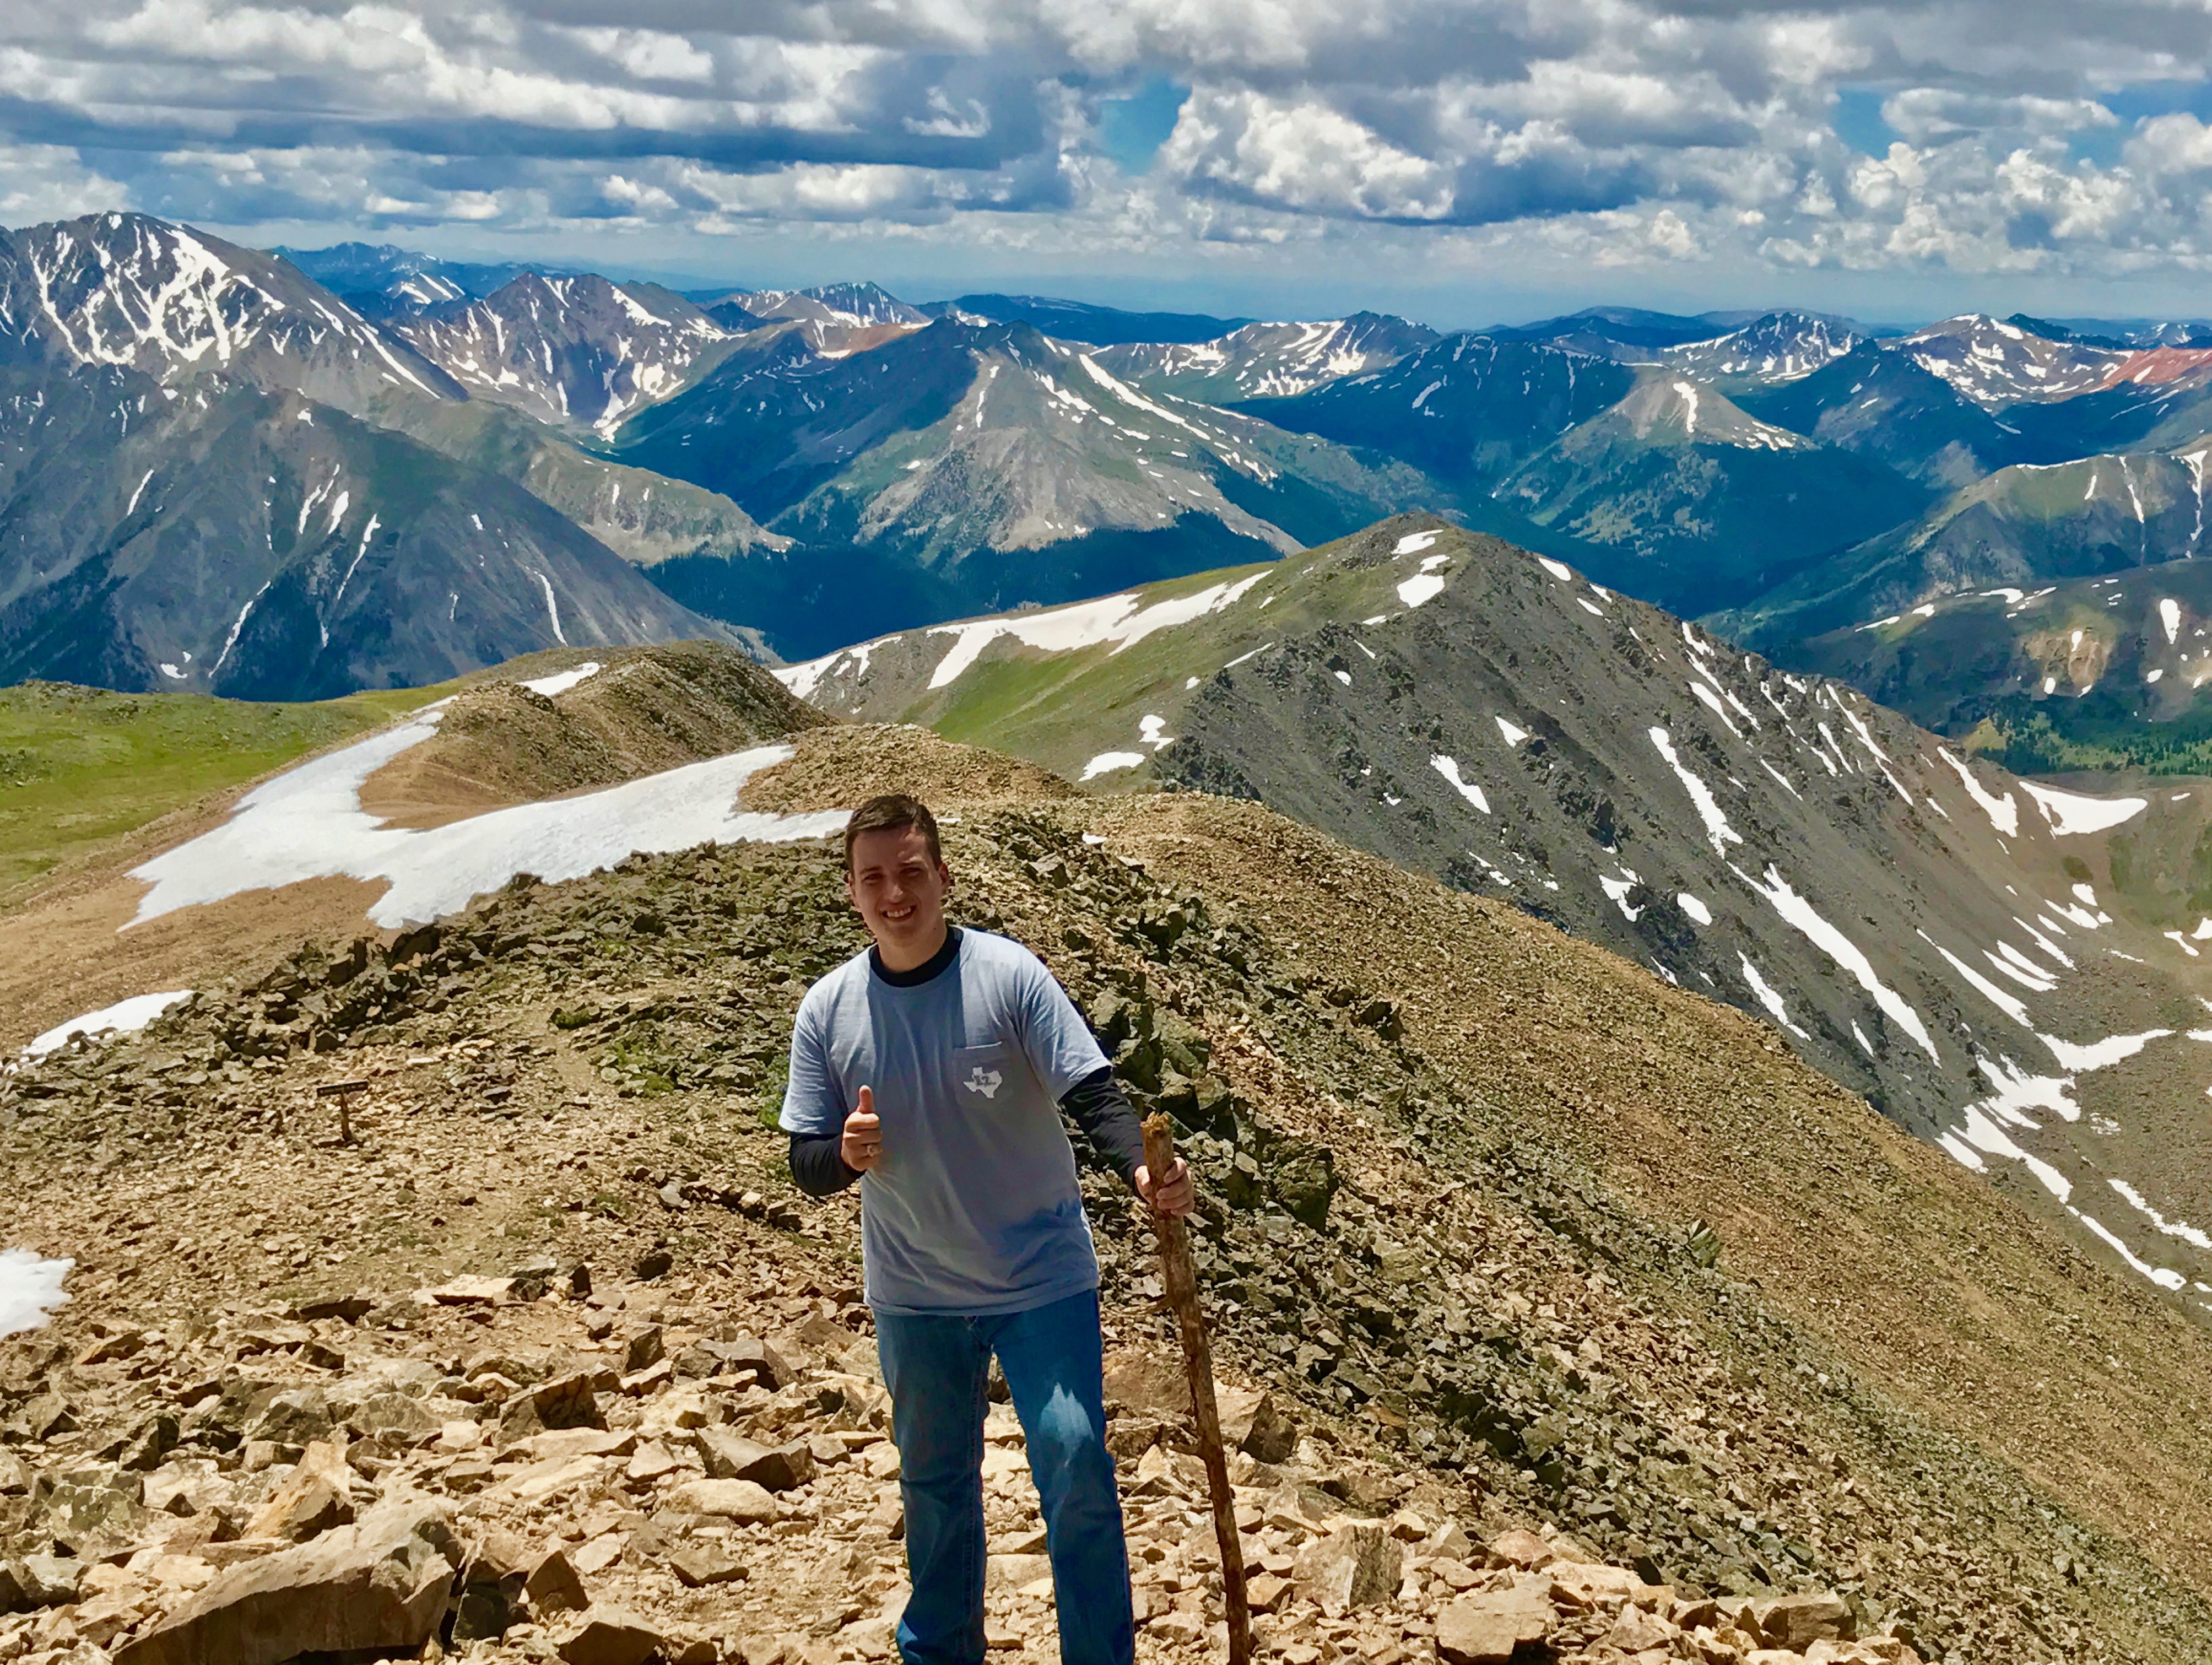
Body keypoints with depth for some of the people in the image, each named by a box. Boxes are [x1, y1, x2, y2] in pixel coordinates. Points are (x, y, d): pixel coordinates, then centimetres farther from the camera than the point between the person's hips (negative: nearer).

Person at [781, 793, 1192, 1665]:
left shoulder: (1010, 975, -15)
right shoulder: (827, 1011, -6)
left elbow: (1093, 1095, -19)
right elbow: (806, 1164, -2)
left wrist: (1142, 1168, -38)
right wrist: (845, 1154, -26)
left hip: (1043, 1277, -3)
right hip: (915, 1294, 3)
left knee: (1076, 1465, -9)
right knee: (933, 1480, 18)